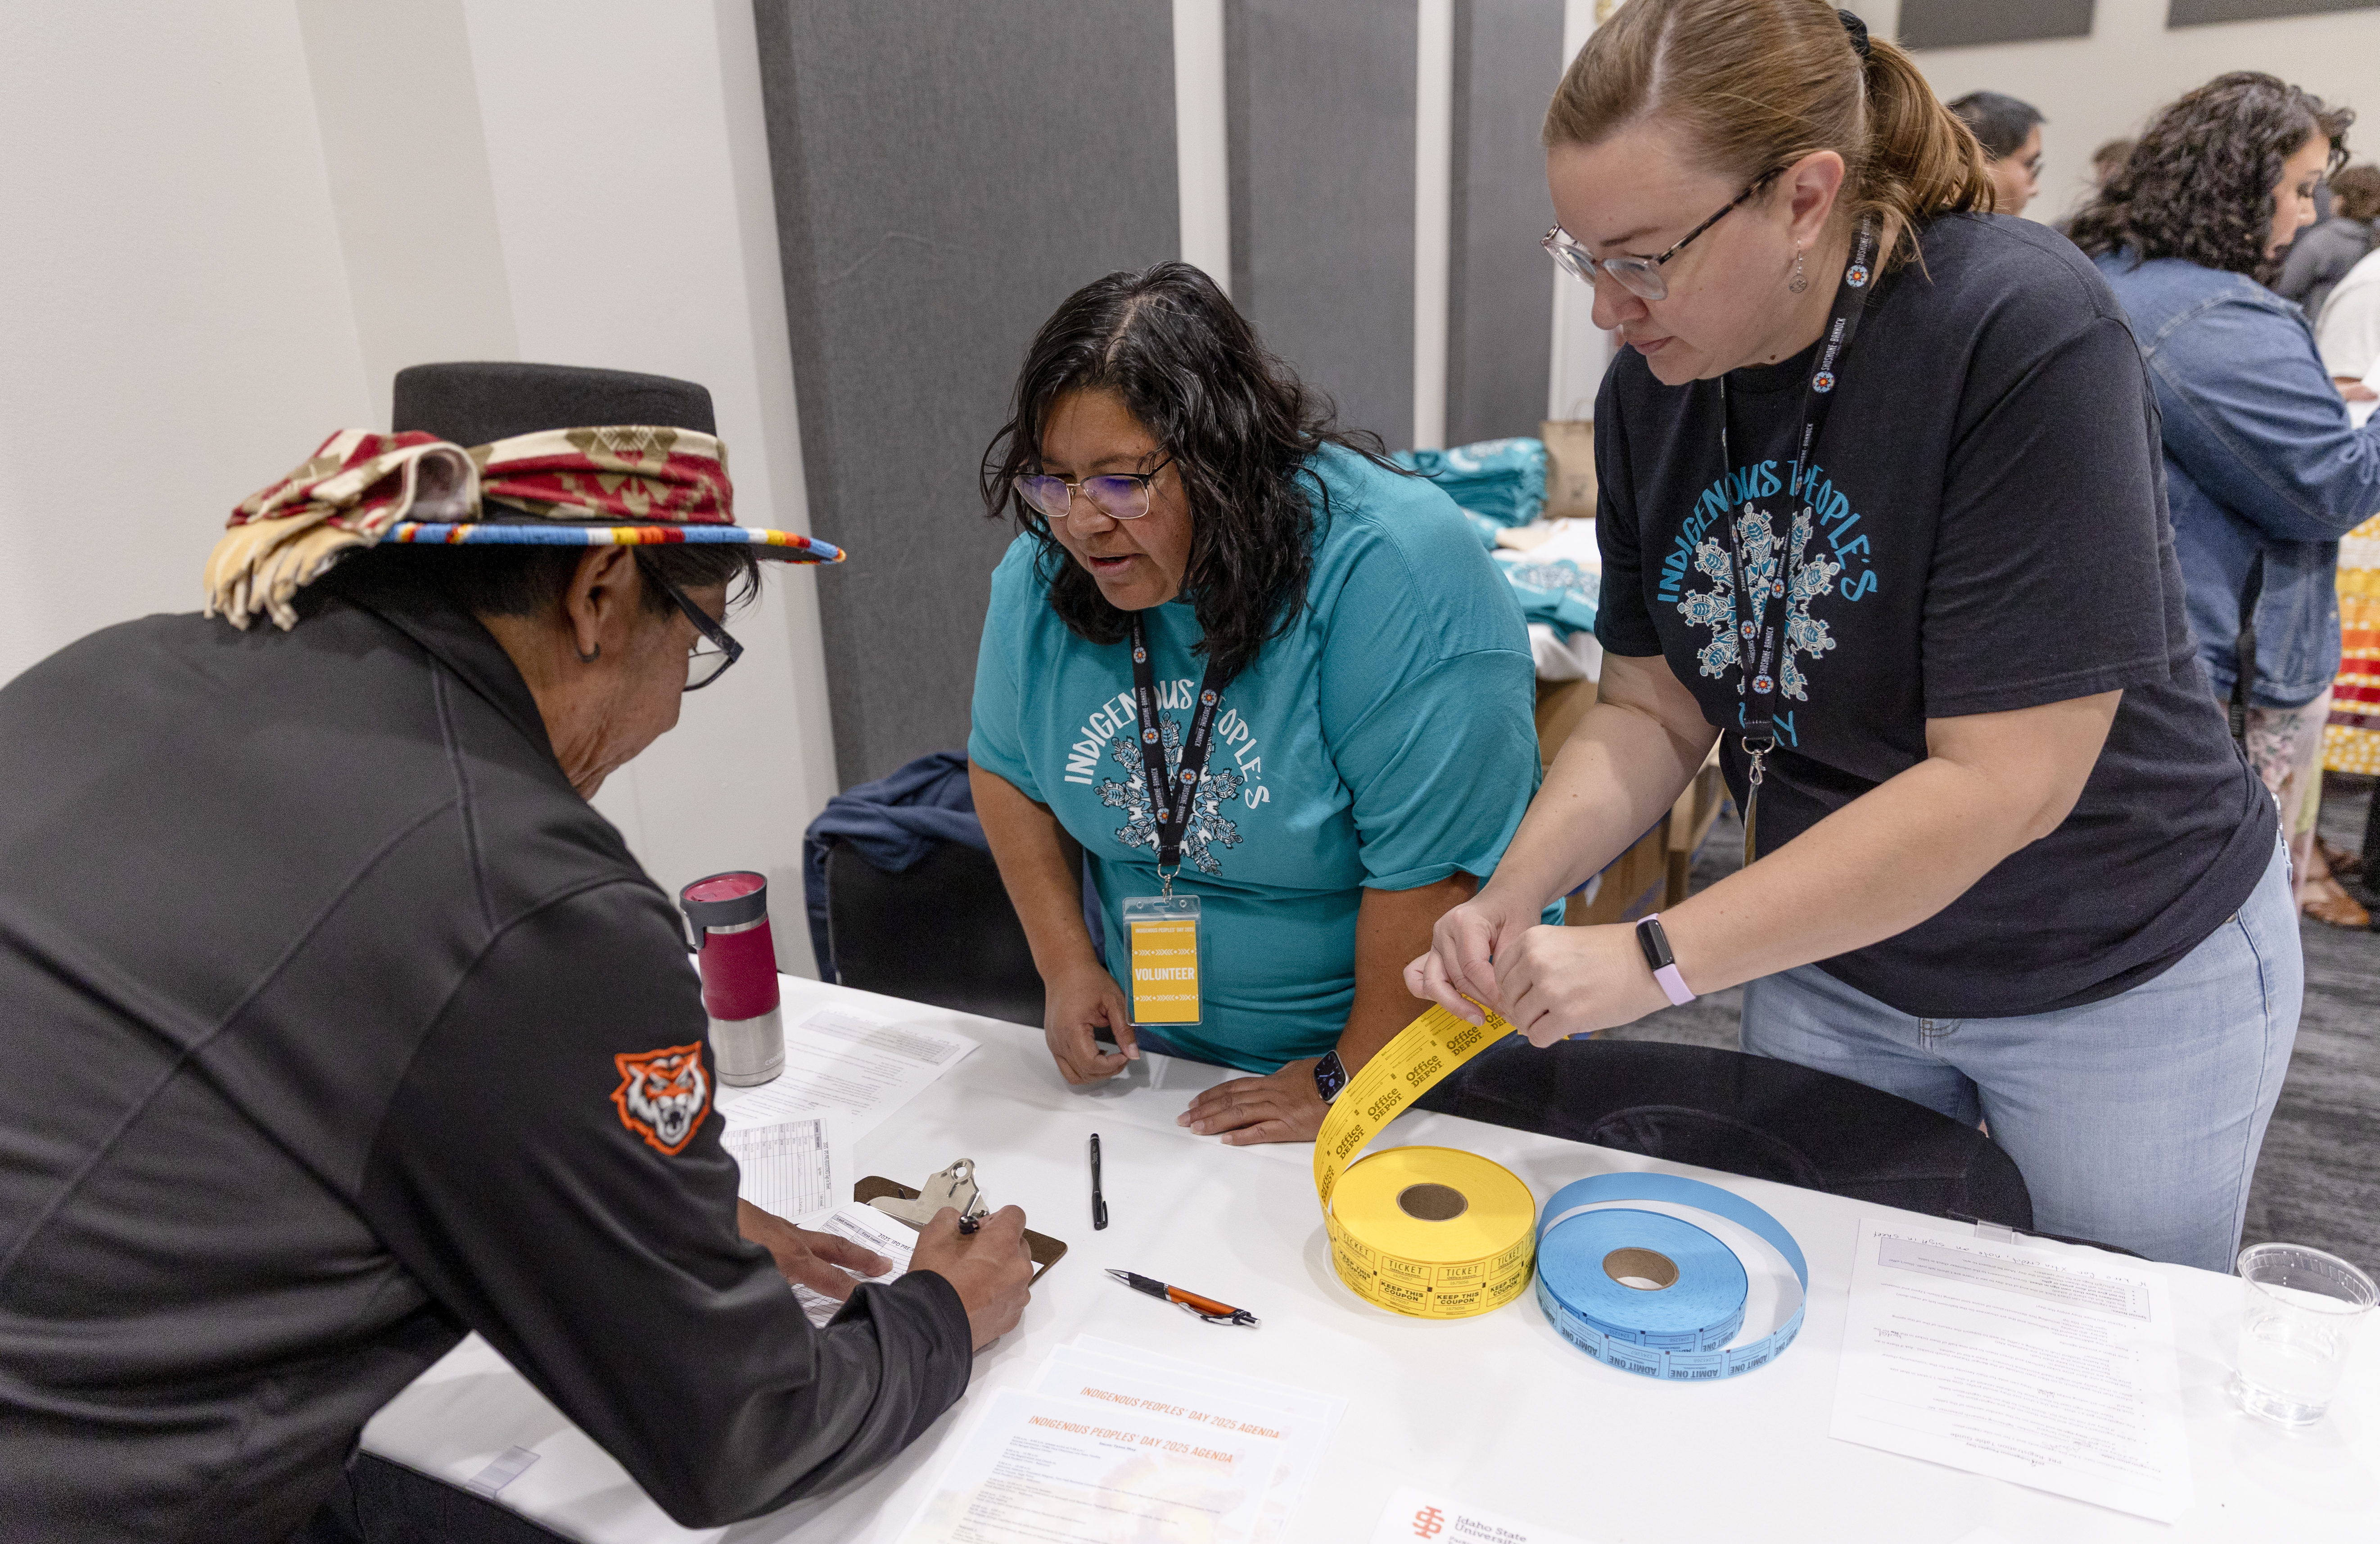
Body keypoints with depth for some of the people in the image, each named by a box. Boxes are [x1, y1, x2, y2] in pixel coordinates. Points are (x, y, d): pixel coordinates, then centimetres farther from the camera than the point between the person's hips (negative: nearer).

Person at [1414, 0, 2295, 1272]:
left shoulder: (2022, 331, -27)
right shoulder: (1652, 385, -9)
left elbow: (2003, 782, -29)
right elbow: (1651, 710, -3)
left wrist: (1656, 958, -29)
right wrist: (1509, 903, -19)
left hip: (2121, 976, -4)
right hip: (1832, 955, 4)